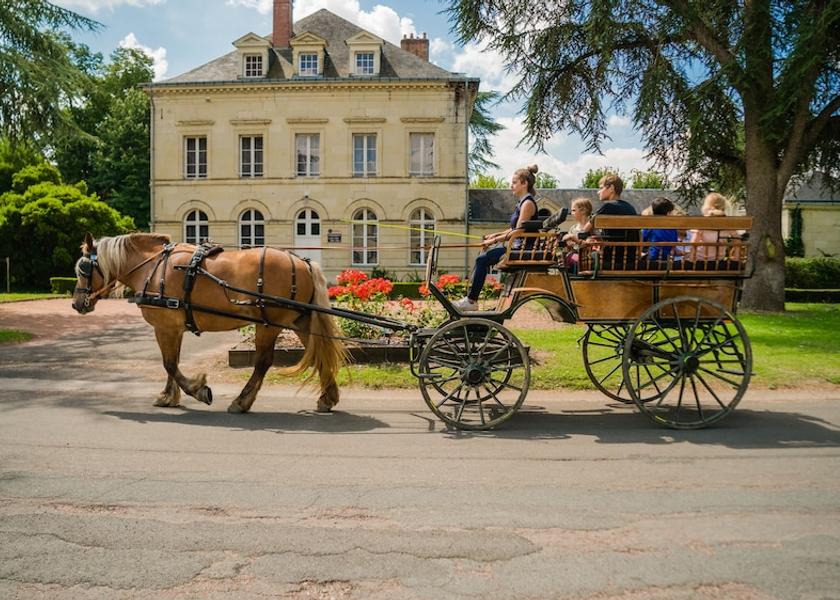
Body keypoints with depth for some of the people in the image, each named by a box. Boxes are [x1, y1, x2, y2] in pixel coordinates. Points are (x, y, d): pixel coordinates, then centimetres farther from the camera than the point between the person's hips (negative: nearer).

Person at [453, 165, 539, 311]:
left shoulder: (528, 203, -13)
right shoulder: (522, 202, 18)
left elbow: (518, 232, -19)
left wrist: (494, 240, -16)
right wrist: (496, 235, 10)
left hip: (521, 248, -10)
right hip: (516, 246, 10)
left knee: (482, 260, -17)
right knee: (482, 258, 2)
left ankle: (471, 301, -12)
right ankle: (470, 298, 0)